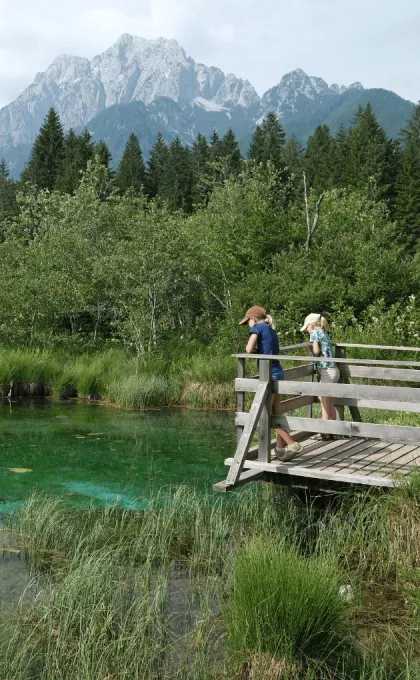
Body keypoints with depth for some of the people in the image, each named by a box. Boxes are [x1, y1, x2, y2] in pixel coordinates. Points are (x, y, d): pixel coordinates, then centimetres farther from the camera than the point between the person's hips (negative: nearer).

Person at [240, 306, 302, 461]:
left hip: (269, 373, -8)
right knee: (274, 412, 13)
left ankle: (292, 444, -8)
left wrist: (255, 349, 7)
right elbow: (271, 351, 15)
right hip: (278, 372, 8)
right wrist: (258, 350, 6)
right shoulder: (271, 330, 19)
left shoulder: (258, 327, -5)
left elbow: (249, 350, -13)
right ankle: (280, 448, 17)